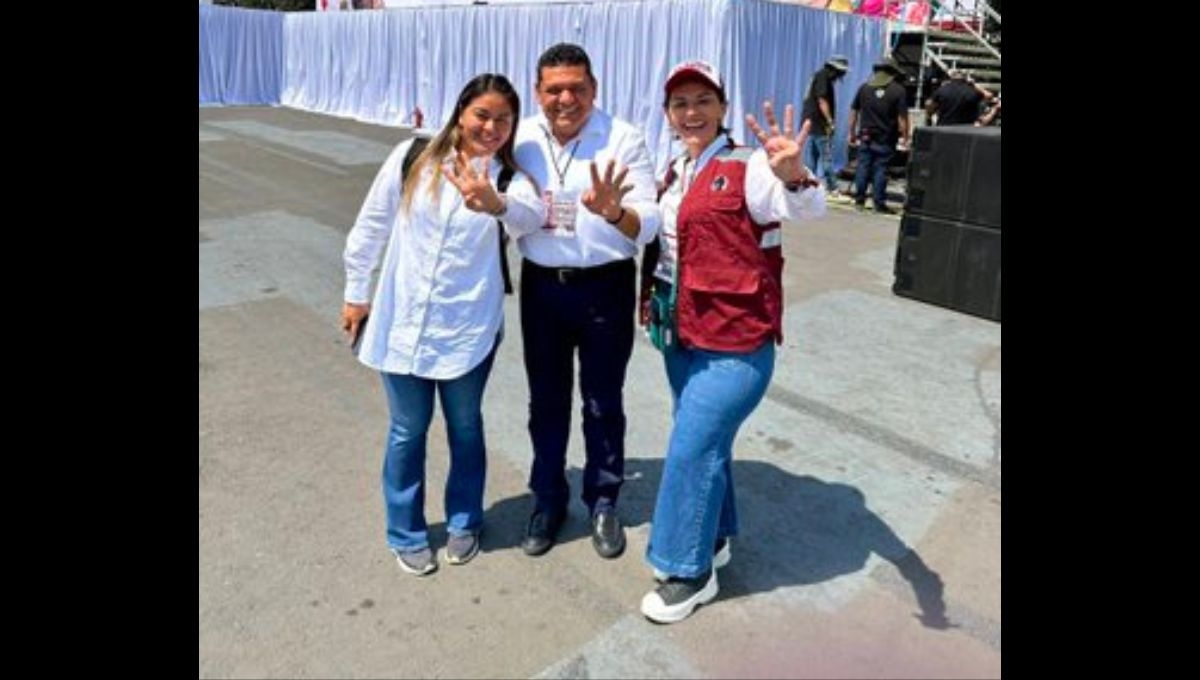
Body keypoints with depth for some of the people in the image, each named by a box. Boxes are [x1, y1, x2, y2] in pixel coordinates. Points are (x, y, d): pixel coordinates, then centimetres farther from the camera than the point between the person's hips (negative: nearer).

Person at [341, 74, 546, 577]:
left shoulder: (510, 177, -8)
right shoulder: (412, 158, -5)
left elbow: (530, 216, -32)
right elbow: (371, 226, 4)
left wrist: (496, 203, -54)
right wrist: (356, 293, 9)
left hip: (469, 328, 0)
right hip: (402, 322, 1)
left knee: (465, 427, 15)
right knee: (407, 431, 12)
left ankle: (464, 522, 38)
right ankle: (406, 533, 32)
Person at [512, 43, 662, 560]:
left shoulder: (624, 140, -12)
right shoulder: (522, 138, -2)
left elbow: (648, 227, -17)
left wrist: (614, 211, -38)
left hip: (604, 286, -3)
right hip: (541, 284, 3)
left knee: (603, 402, 11)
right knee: (546, 399, 15)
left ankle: (604, 501, 32)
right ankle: (547, 498, 34)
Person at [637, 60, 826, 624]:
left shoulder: (748, 168, -13)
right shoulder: (674, 174, 10)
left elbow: (809, 209, -30)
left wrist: (794, 174, -51)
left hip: (735, 342, -7)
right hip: (681, 334, 8)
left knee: (691, 450, -4)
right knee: (706, 442, 20)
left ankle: (690, 571, 15)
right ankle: (712, 539, 40)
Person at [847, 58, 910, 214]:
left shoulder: (864, 87, 7)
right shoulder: (898, 90, -5)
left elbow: (853, 112, 10)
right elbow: (902, 117, -9)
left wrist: (852, 133, 17)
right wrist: (905, 138, -2)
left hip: (865, 136, 3)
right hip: (885, 138, -3)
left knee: (863, 167, 9)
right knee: (880, 170, 0)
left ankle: (859, 199, 15)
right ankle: (879, 204, 4)